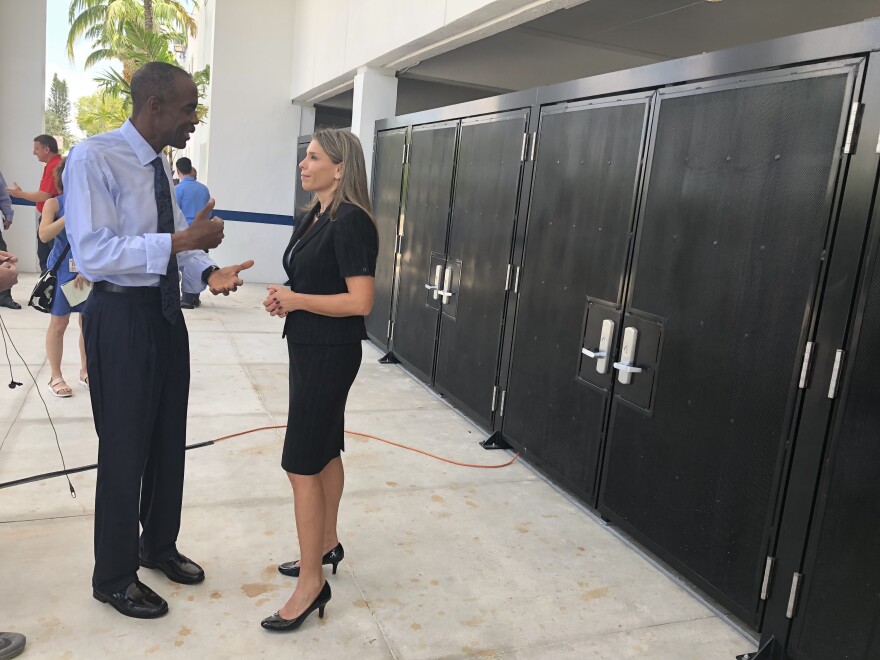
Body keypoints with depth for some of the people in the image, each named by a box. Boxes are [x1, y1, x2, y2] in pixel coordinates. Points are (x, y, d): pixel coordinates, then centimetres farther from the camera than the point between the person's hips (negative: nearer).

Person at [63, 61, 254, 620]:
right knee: (124, 448, 4)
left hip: (166, 312, 8)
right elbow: (92, 253, -25)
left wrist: (207, 272, -8)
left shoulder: (162, 165, 8)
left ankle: (159, 546, 40)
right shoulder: (93, 159, -16)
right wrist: (182, 240, -29)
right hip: (122, 317, -8)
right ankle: (114, 576, 26)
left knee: (169, 440, 18)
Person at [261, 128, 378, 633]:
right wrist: (285, 298, 3)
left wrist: (297, 301, -17)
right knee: (324, 449, 19)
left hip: (331, 353, -10)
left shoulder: (351, 222, -18)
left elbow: (361, 301, -23)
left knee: (302, 462, -6)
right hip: (310, 347, 10)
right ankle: (327, 544, 35)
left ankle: (313, 584, 6)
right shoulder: (316, 215, 11)